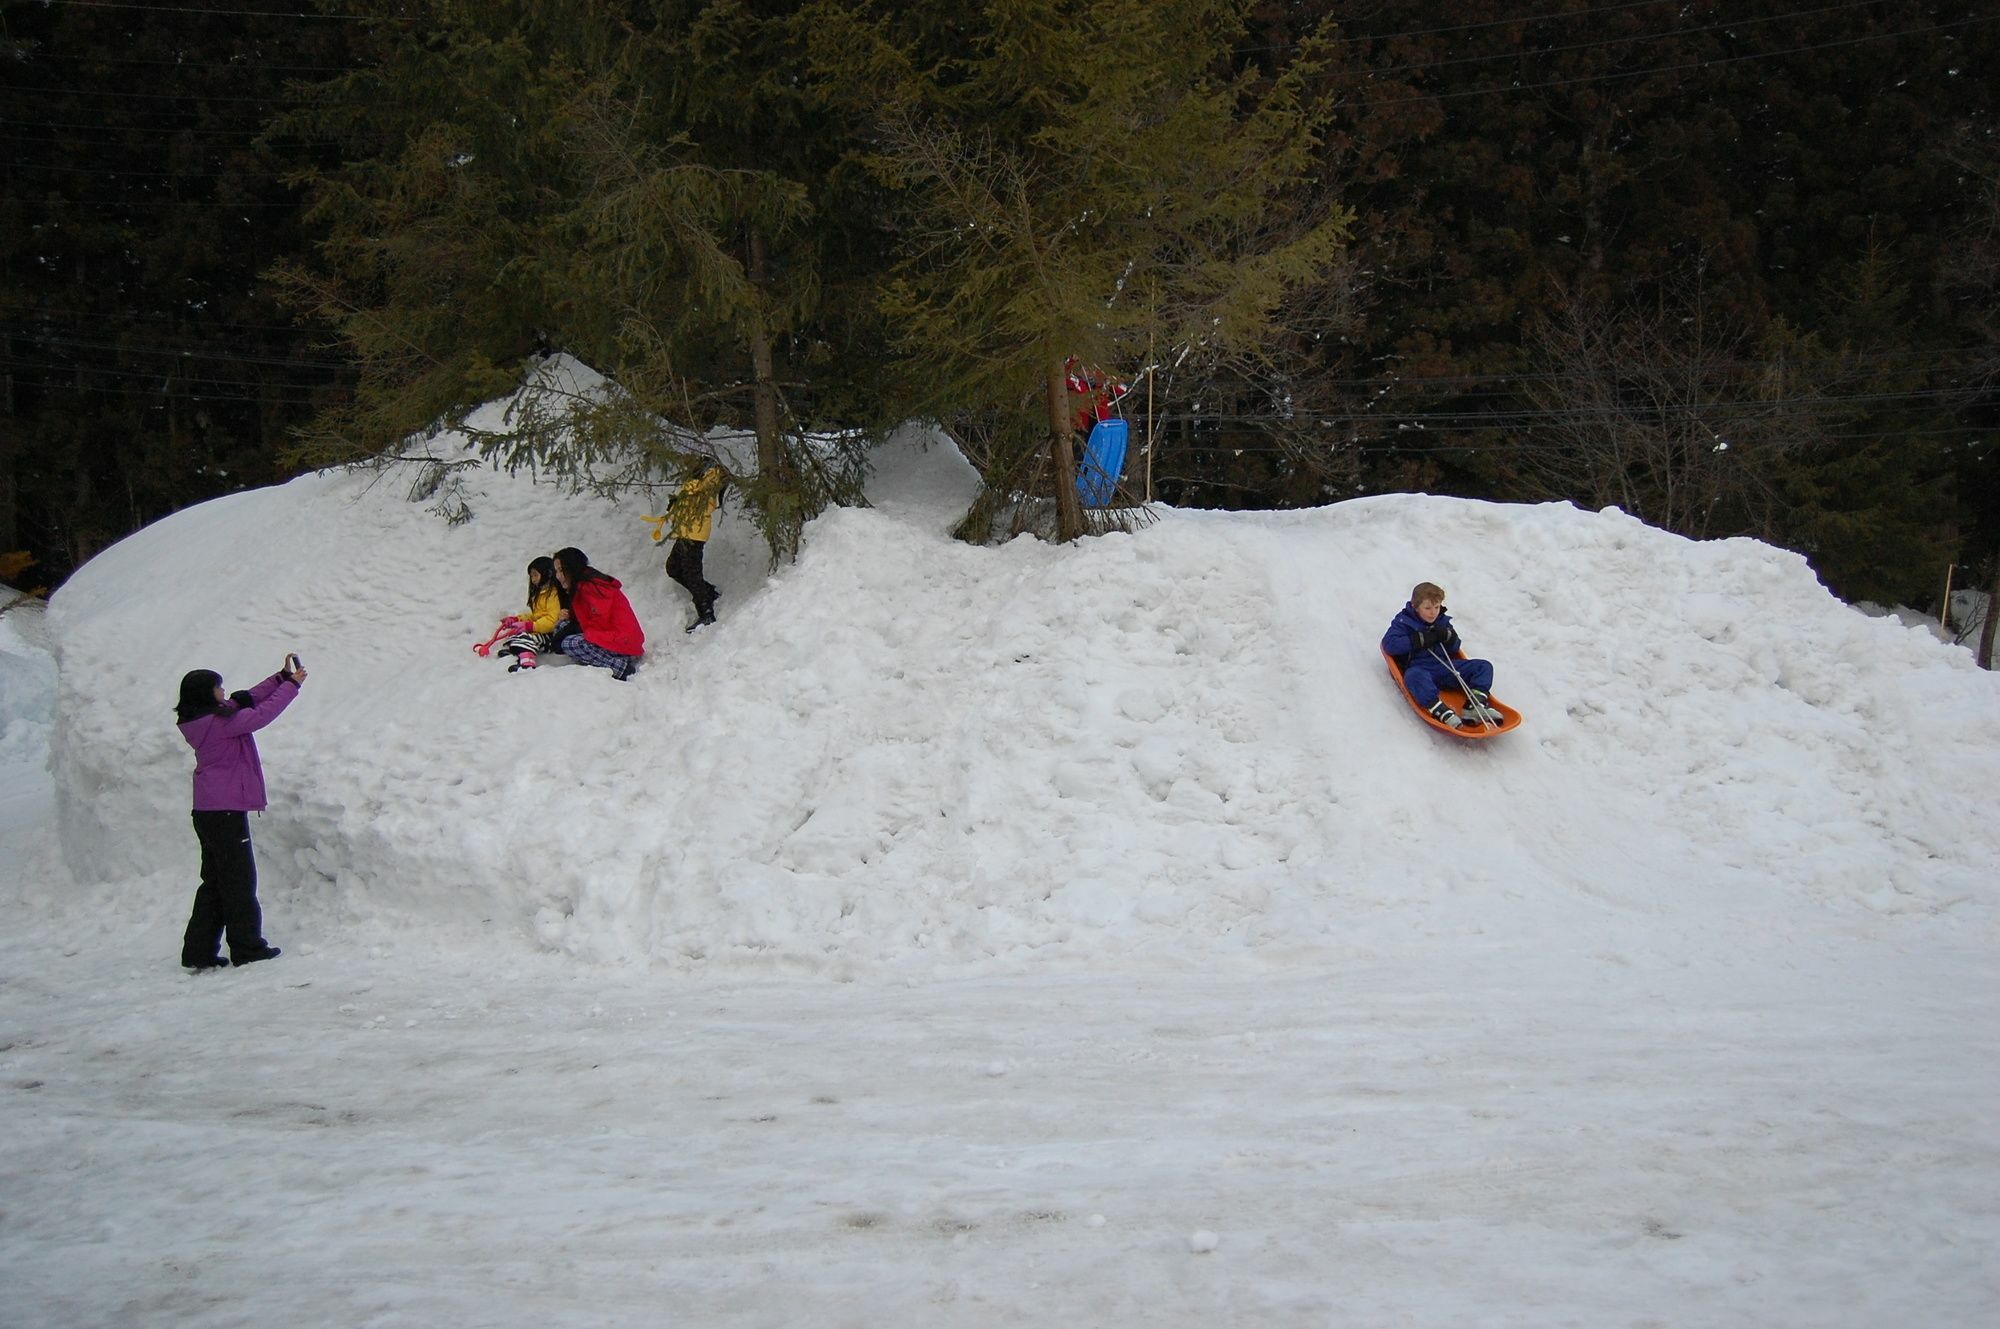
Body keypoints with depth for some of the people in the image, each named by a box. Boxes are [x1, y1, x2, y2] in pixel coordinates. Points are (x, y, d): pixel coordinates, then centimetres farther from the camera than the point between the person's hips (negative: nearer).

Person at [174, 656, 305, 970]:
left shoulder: (202, 720, 10)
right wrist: (292, 684, -6)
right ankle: (247, 948, 9)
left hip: (209, 811, 9)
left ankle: (199, 952, 14)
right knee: (239, 879, 1)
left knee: (215, 882, 13)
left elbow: (247, 700, 16)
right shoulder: (217, 721, -17)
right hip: (225, 810, -9)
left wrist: (281, 678, 13)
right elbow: (261, 715, -17)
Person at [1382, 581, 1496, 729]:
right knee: (1414, 676, -43)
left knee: (1484, 666, -9)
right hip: (1419, 667, -5)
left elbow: (1456, 648, 21)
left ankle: (1476, 704, -31)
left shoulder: (1443, 621, 19)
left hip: (1445, 666, 5)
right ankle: (1442, 712, -58)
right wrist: (1419, 640, -13)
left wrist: (1448, 636, -3)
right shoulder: (1403, 622, 4)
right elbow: (1389, 644, -9)